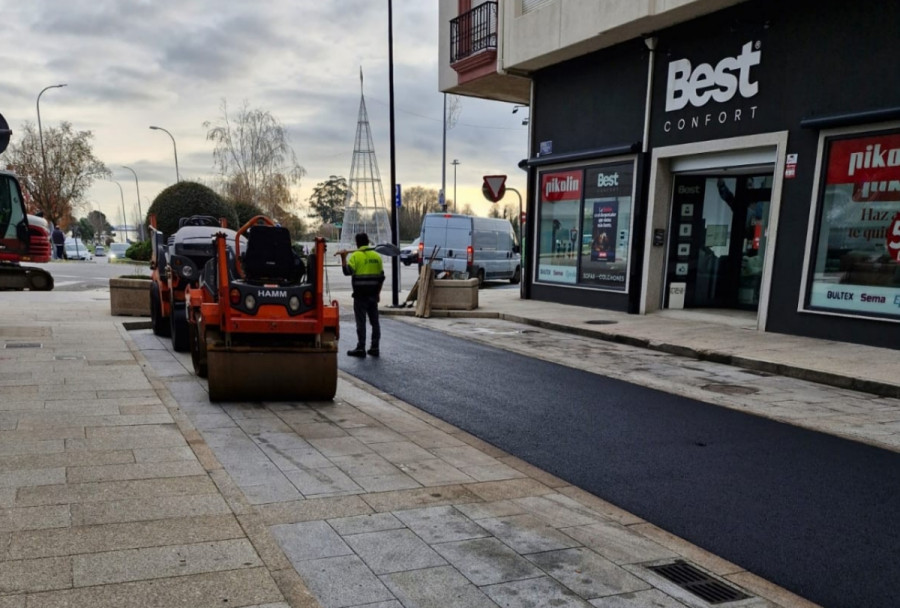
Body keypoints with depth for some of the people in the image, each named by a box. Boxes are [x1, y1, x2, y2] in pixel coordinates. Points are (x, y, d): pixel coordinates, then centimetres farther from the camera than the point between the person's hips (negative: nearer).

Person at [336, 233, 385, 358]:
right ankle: (374, 348, 12)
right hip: (373, 294, 5)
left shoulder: (355, 256, -8)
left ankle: (361, 348, 1)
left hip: (360, 295, -5)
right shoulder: (376, 256, 9)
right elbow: (381, 276, 11)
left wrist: (343, 257, -12)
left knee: (361, 322, -1)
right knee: (374, 321, 9)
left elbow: (348, 271, -19)